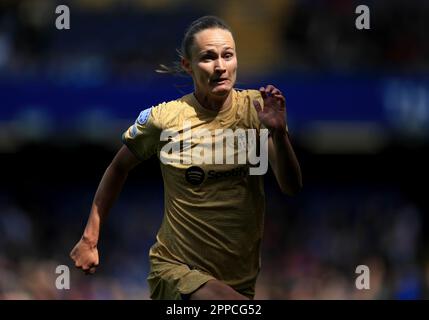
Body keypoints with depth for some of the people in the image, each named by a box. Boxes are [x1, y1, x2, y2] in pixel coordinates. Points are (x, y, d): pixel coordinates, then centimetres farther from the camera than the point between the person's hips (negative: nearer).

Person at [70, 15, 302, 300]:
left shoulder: (257, 108, -4)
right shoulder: (163, 118, -9)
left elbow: (292, 188, -9)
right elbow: (119, 168, 8)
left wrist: (278, 132, -26)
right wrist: (90, 239, 7)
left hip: (243, 279, 4)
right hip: (176, 268, -4)